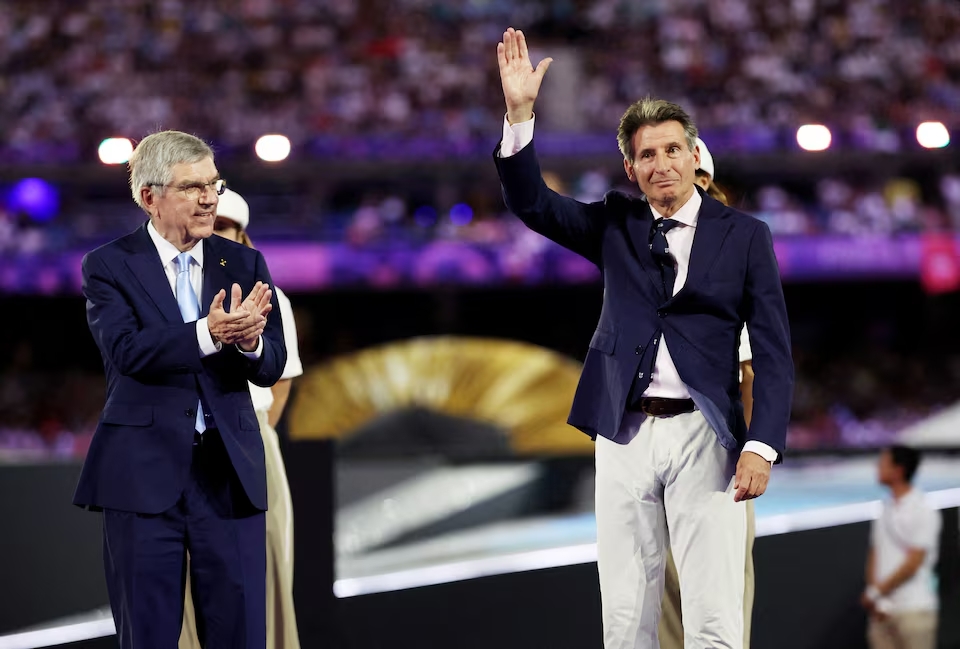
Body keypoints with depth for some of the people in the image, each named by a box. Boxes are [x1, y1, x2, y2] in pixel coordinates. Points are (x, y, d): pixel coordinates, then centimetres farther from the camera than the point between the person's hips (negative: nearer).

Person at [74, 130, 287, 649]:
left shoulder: (244, 265, 9)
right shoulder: (109, 266, 0)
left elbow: (271, 367, 1)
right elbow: (126, 351, -17)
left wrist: (249, 342, -23)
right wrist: (208, 334, -32)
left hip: (230, 472, 3)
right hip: (144, 474, -3)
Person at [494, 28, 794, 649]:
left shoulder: (744, 235, 4)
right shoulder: (615, 224, 13)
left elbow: (774, 351, 1)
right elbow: (530, 201, 2)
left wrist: (762, 446, -10)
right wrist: (519, 112, -11)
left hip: (703, 435, -3)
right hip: (625, 435, 3)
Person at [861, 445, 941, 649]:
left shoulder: (923, 512, -9)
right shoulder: (886, 508, 13)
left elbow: (913, 563, -14)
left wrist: (876, 592, -10)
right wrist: (874, 595, -1)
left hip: (914, 608, -7)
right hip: (882, 609, 7)